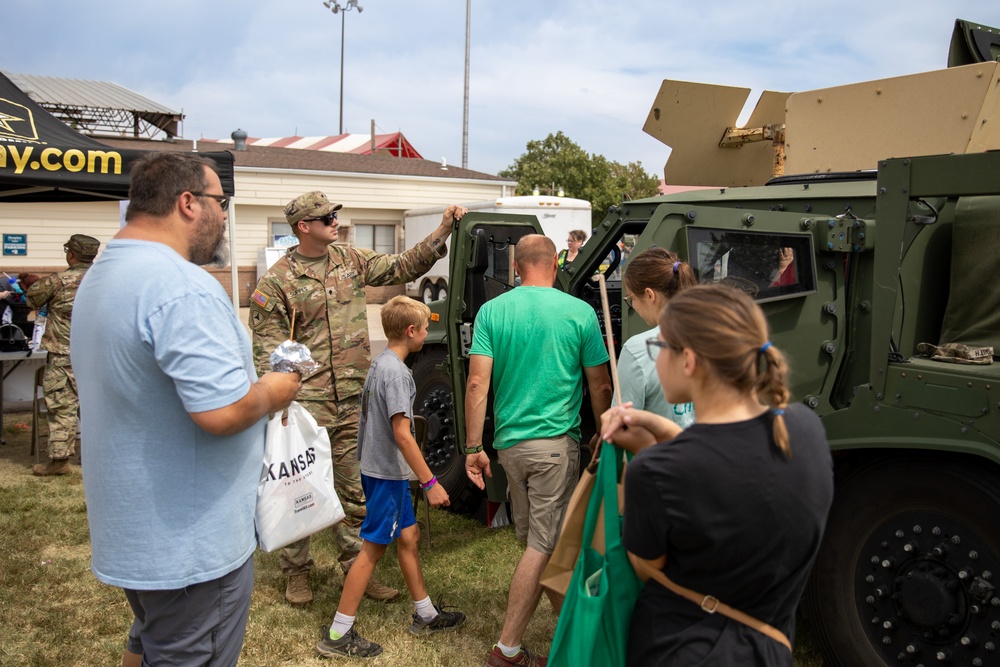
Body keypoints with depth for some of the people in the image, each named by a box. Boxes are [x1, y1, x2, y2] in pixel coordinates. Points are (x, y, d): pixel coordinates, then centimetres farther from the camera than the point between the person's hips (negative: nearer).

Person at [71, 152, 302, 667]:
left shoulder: (99, 277, 10)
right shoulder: (184, 287, -25)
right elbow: (222, 411, -32)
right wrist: (272, 392, -11)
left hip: (132, 528, 10)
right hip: (191, 545, -10)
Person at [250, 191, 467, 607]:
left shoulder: (352, 261, 9)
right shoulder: (277, 280, -5)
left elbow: (404, 266, 14)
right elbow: (267, 347, -6)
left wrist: (442, 232, 4)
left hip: (355, 400, 5)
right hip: (307, 403, -4)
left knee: (356, 491, 12)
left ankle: (357, 568, 25)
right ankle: (296, 571, 23)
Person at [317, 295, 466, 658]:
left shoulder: (380, 363, 10)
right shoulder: (396, 371, -20)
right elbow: (402, 434, -25)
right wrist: (430, 482, -21)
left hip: (382, 468, 10)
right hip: (386, 472, -10)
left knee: (409, 536, 17)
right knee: (373, 547, -2)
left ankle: (425, 614, 30)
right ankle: (338, 634, 6)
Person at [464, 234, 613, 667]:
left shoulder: (491, 311, 0)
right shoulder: (579, 313, -5)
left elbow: (478, 383, -6)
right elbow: (600, 387, 0)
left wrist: (473, 447, -2)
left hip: (509, 442, 4)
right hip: (556, 441, -4)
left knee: (532, 538, 20)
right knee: (542, 547, 2)